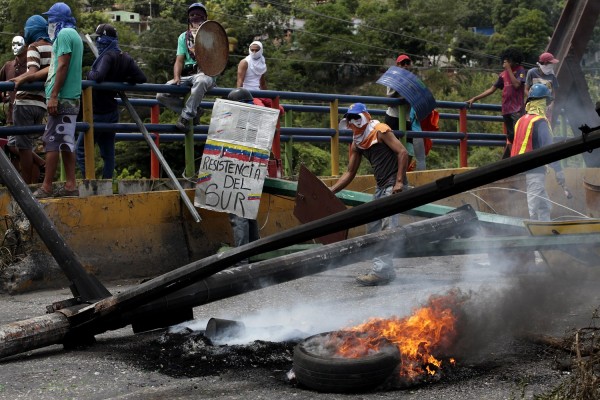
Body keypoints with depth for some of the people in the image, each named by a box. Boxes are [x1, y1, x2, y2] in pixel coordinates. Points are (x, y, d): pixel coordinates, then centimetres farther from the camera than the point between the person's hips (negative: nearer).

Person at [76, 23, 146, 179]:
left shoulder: (108, 56, -18)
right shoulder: (126, 58, 5)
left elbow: (98, 76, -32)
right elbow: (141, 78, 5)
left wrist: (89, 73, -12)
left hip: (98, 112, -8)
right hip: (113, 112, 8)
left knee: (81, 149, 0)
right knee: (108, 152, 12)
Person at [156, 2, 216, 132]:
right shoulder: (184, 37, 18)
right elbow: (179, 60, 8)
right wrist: (176, 77, -10)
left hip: (205, 73, -4)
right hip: (186, 76, 4)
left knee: (201, 81, -43)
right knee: (162, 95, -17)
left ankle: (186, 116, -31)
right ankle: (194, 111, -3)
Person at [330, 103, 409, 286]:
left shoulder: (381, 131, -10)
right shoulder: (357, 144, 13)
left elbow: (403, 153, -16)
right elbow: (350, 173, 17)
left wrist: (399, 182, -22)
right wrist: (329, 191, 9)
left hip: (394, 186, -9)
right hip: (381, 188, 9)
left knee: (387, 228, -15)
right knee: (373, 229, 9)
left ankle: (381, 271, -19)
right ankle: (385, 270, 13)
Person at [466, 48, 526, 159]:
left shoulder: (520, 70, -1)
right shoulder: (503, 74, 14)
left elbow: (517, 85, -18)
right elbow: (491, 89, 15)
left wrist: (509, 69, -12)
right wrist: (474, 98, 10)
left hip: (517, 109, -6)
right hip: (506, 109, 6)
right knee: (510, 137, 9)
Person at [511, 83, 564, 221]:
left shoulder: (521, 120, 12)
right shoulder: (540, 122, -13)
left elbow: (515, 146, 15)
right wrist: (558, 170, -17)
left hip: (522, 168, 9)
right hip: (536, 170, -9)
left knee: (544, 205, 16)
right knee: (534, 208, -7)